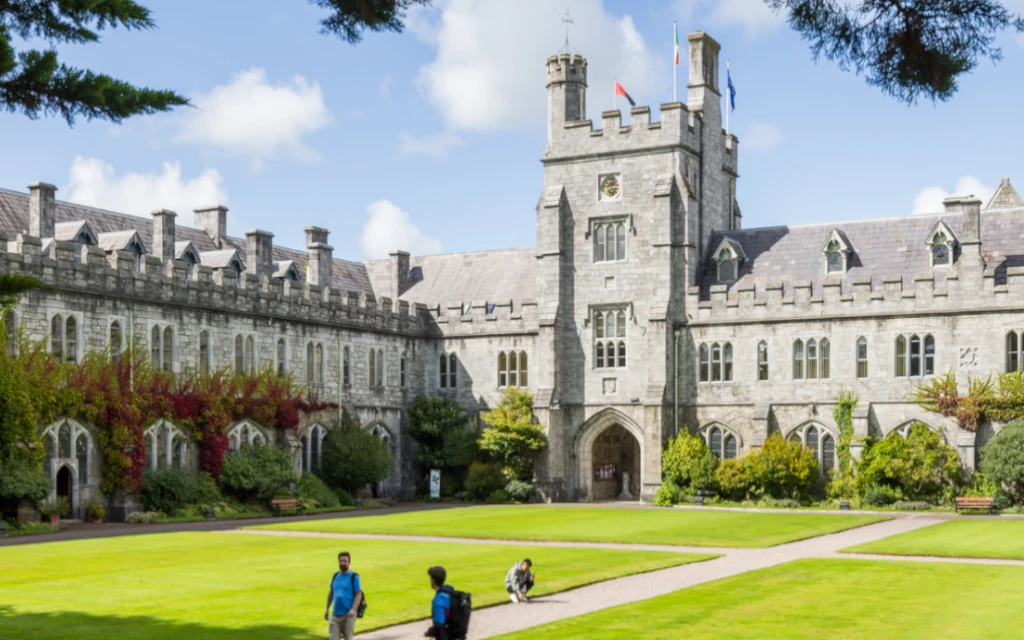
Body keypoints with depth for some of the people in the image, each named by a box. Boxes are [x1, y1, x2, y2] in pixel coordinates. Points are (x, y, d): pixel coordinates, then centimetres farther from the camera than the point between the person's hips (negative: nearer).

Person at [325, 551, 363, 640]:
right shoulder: (335, 576, 10)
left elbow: (359, 594, -9)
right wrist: (327, 609, 17)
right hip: (335, 614, 4)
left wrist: (353, 609, -21)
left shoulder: (354, 577, -4)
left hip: (348, 614, -4)